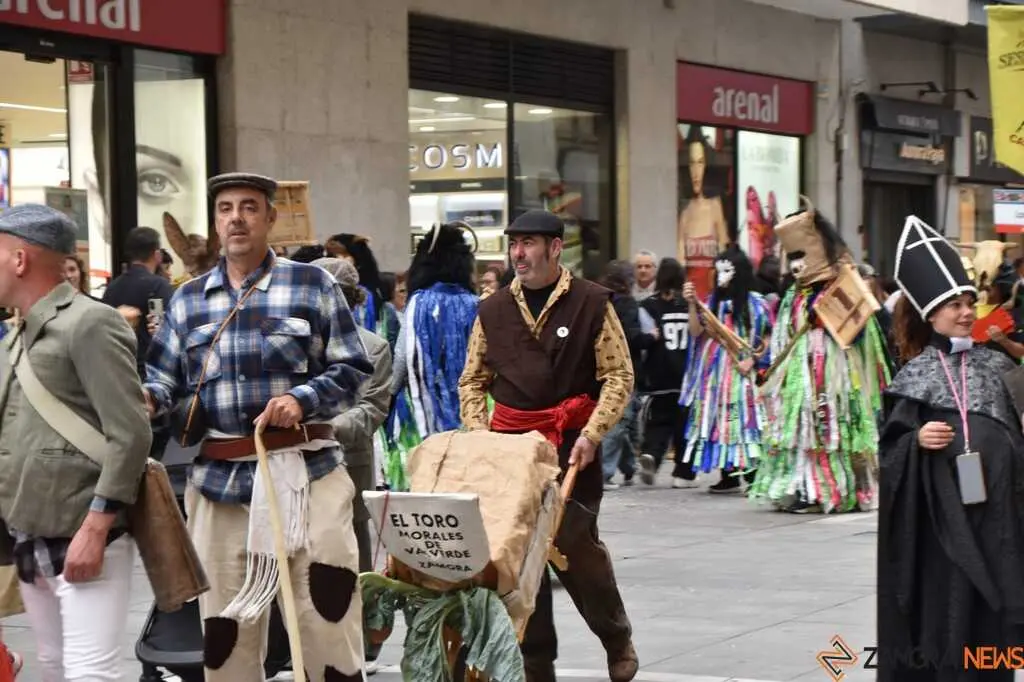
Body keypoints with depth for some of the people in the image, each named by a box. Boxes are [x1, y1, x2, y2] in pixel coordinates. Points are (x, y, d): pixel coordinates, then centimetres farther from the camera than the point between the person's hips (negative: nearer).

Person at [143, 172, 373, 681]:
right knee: (224, 626, 9)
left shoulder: (312, 284, 3)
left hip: (307, 471, -3)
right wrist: (145, 398, -12)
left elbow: (353, 369, 2)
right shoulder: (187, 300, 12)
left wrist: (302, 399, -14)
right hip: (218, 480, 3)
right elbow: (164, 377, 11)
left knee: (329, 617, -1)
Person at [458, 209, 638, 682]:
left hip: (572, 446, -3)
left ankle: (617, 636, 20)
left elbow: (619, 377, -1)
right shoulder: (493, 311, 11)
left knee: (576, 545, -7)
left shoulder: (591, 303, 0)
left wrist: (592, 434, -12)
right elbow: (472, 381, 16)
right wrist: (478, 431, 0)